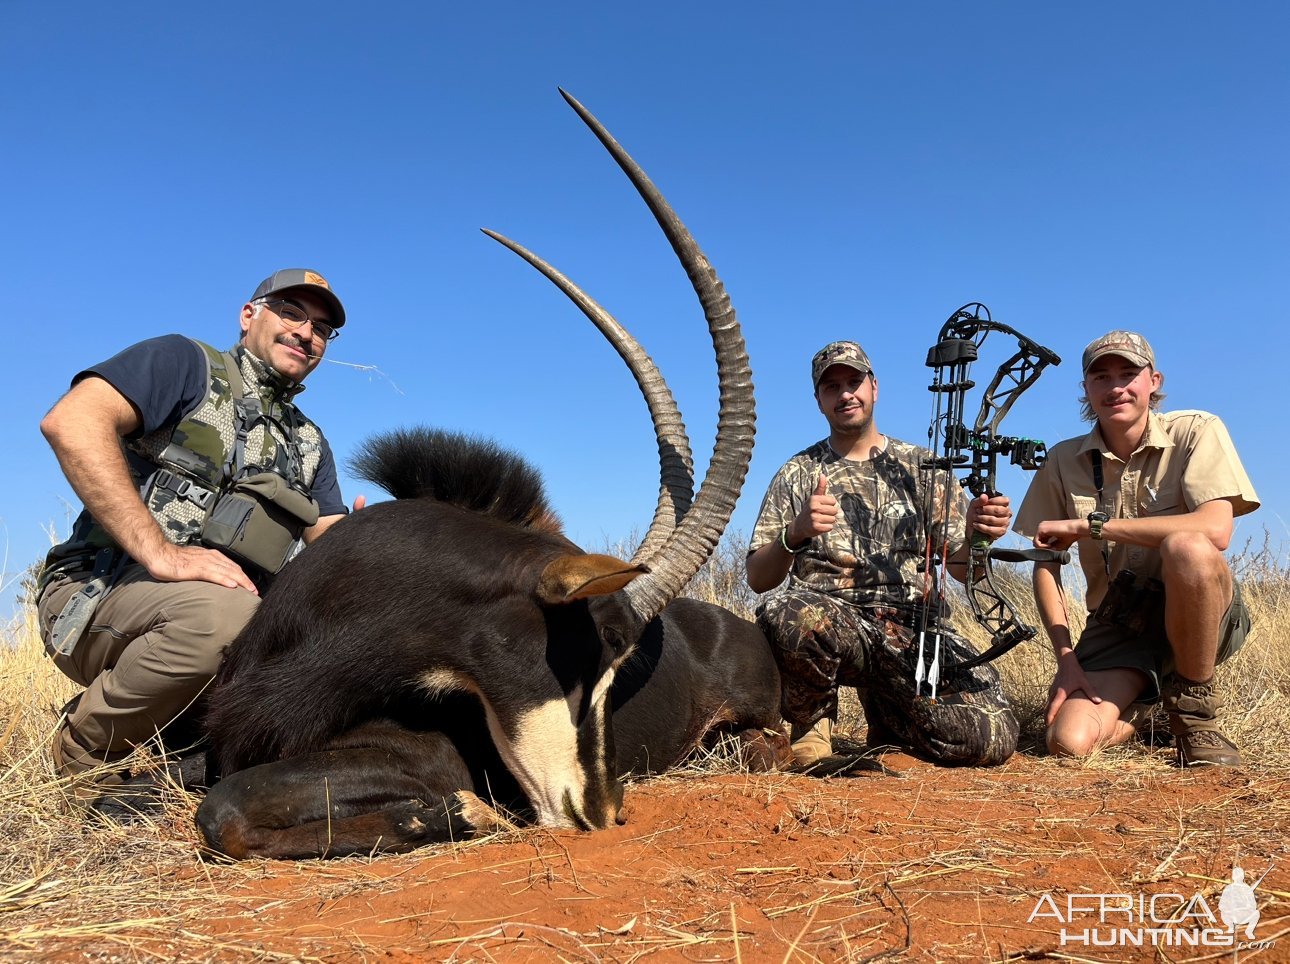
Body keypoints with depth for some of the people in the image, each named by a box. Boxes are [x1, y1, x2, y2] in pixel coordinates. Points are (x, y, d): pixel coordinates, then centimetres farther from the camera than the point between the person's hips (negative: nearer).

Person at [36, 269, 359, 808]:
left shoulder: (309, 442, 18)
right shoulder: (184, 363, 0)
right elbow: (71, 421, -18)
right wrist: (160, 553, -26)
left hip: (229, 611, 6)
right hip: (97, 597, -6)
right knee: (225, 613, -36)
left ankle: (178, 736, 3)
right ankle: (86, 751, -7)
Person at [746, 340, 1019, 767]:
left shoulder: (921, 467, 15)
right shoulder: (797, 474, 11)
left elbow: (964, 568, 11)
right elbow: (758, 580, 4)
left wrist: (977, 533, -12)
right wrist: (795, 535, -17)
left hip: (913, 629, 2)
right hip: (830, 623, -1)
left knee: (993, 738, -22)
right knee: (784, 613, -37)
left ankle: (886, 718, 12)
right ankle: (812, 721, -4)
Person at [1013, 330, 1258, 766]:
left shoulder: (1196, 432, -8)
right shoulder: (1064, 461, 0)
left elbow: (1216, 529, -25)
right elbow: (1045, 563, 2)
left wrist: (1088, 525, -25)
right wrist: (1066, 658, -10)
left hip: (1199, 614, -2)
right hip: (1116, 627, 2)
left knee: (1187, 548, -36)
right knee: (1068, 740, -23)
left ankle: (1195, 710, -11)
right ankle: (1146, 700, 15)